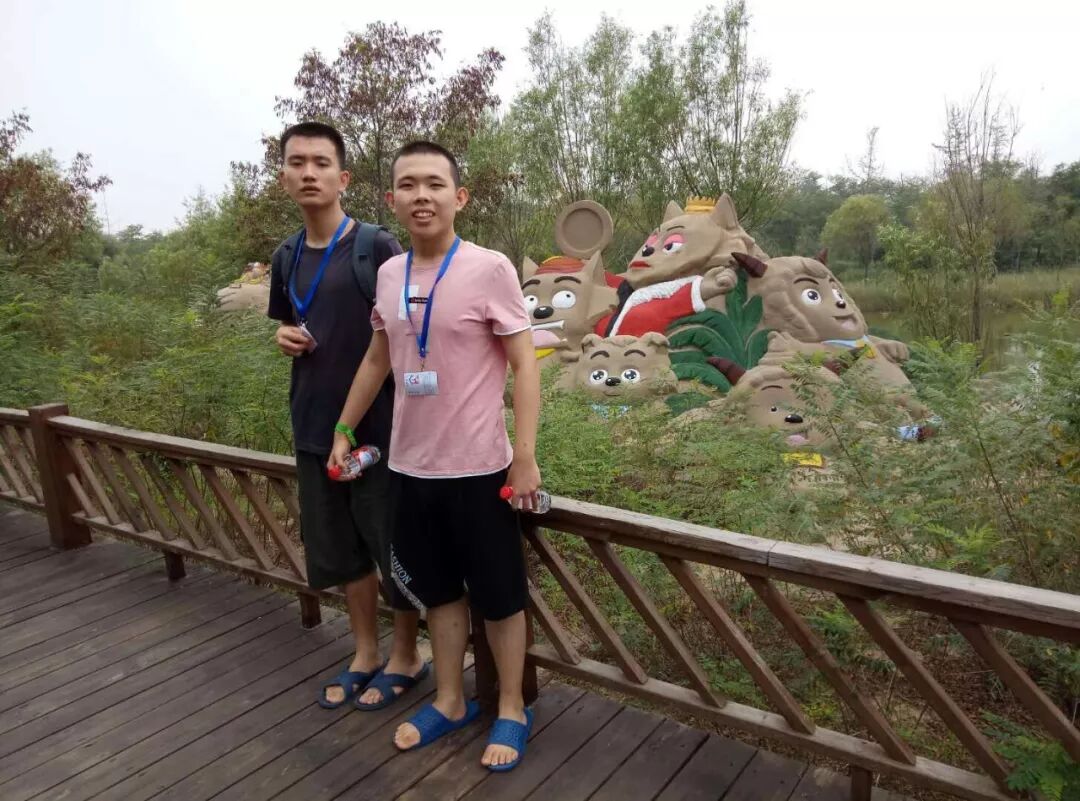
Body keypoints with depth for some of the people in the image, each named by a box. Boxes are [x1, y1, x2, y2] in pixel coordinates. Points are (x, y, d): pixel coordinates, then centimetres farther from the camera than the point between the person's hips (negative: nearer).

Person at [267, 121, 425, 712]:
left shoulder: (377, 247, -10)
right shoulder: (287, 257, 9)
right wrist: (288, 339, -1)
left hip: (378, 425, -6)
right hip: (314, 427, 6)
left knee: (394, 545, 6)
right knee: (337, 548, 16)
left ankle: (405, 656, 28)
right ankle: (366, 652, 35)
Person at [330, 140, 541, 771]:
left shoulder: (490, 269, -12)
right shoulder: (389, 274, 5)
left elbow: (525, 365, -11)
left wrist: (525, 457, -16)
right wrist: (343, 431, 20)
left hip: (478, 469, -5)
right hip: (410, 467, 6)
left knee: (500, 595, 11)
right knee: (439, 591, 19)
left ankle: (512, 710, 31)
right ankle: (450, 700, 39)